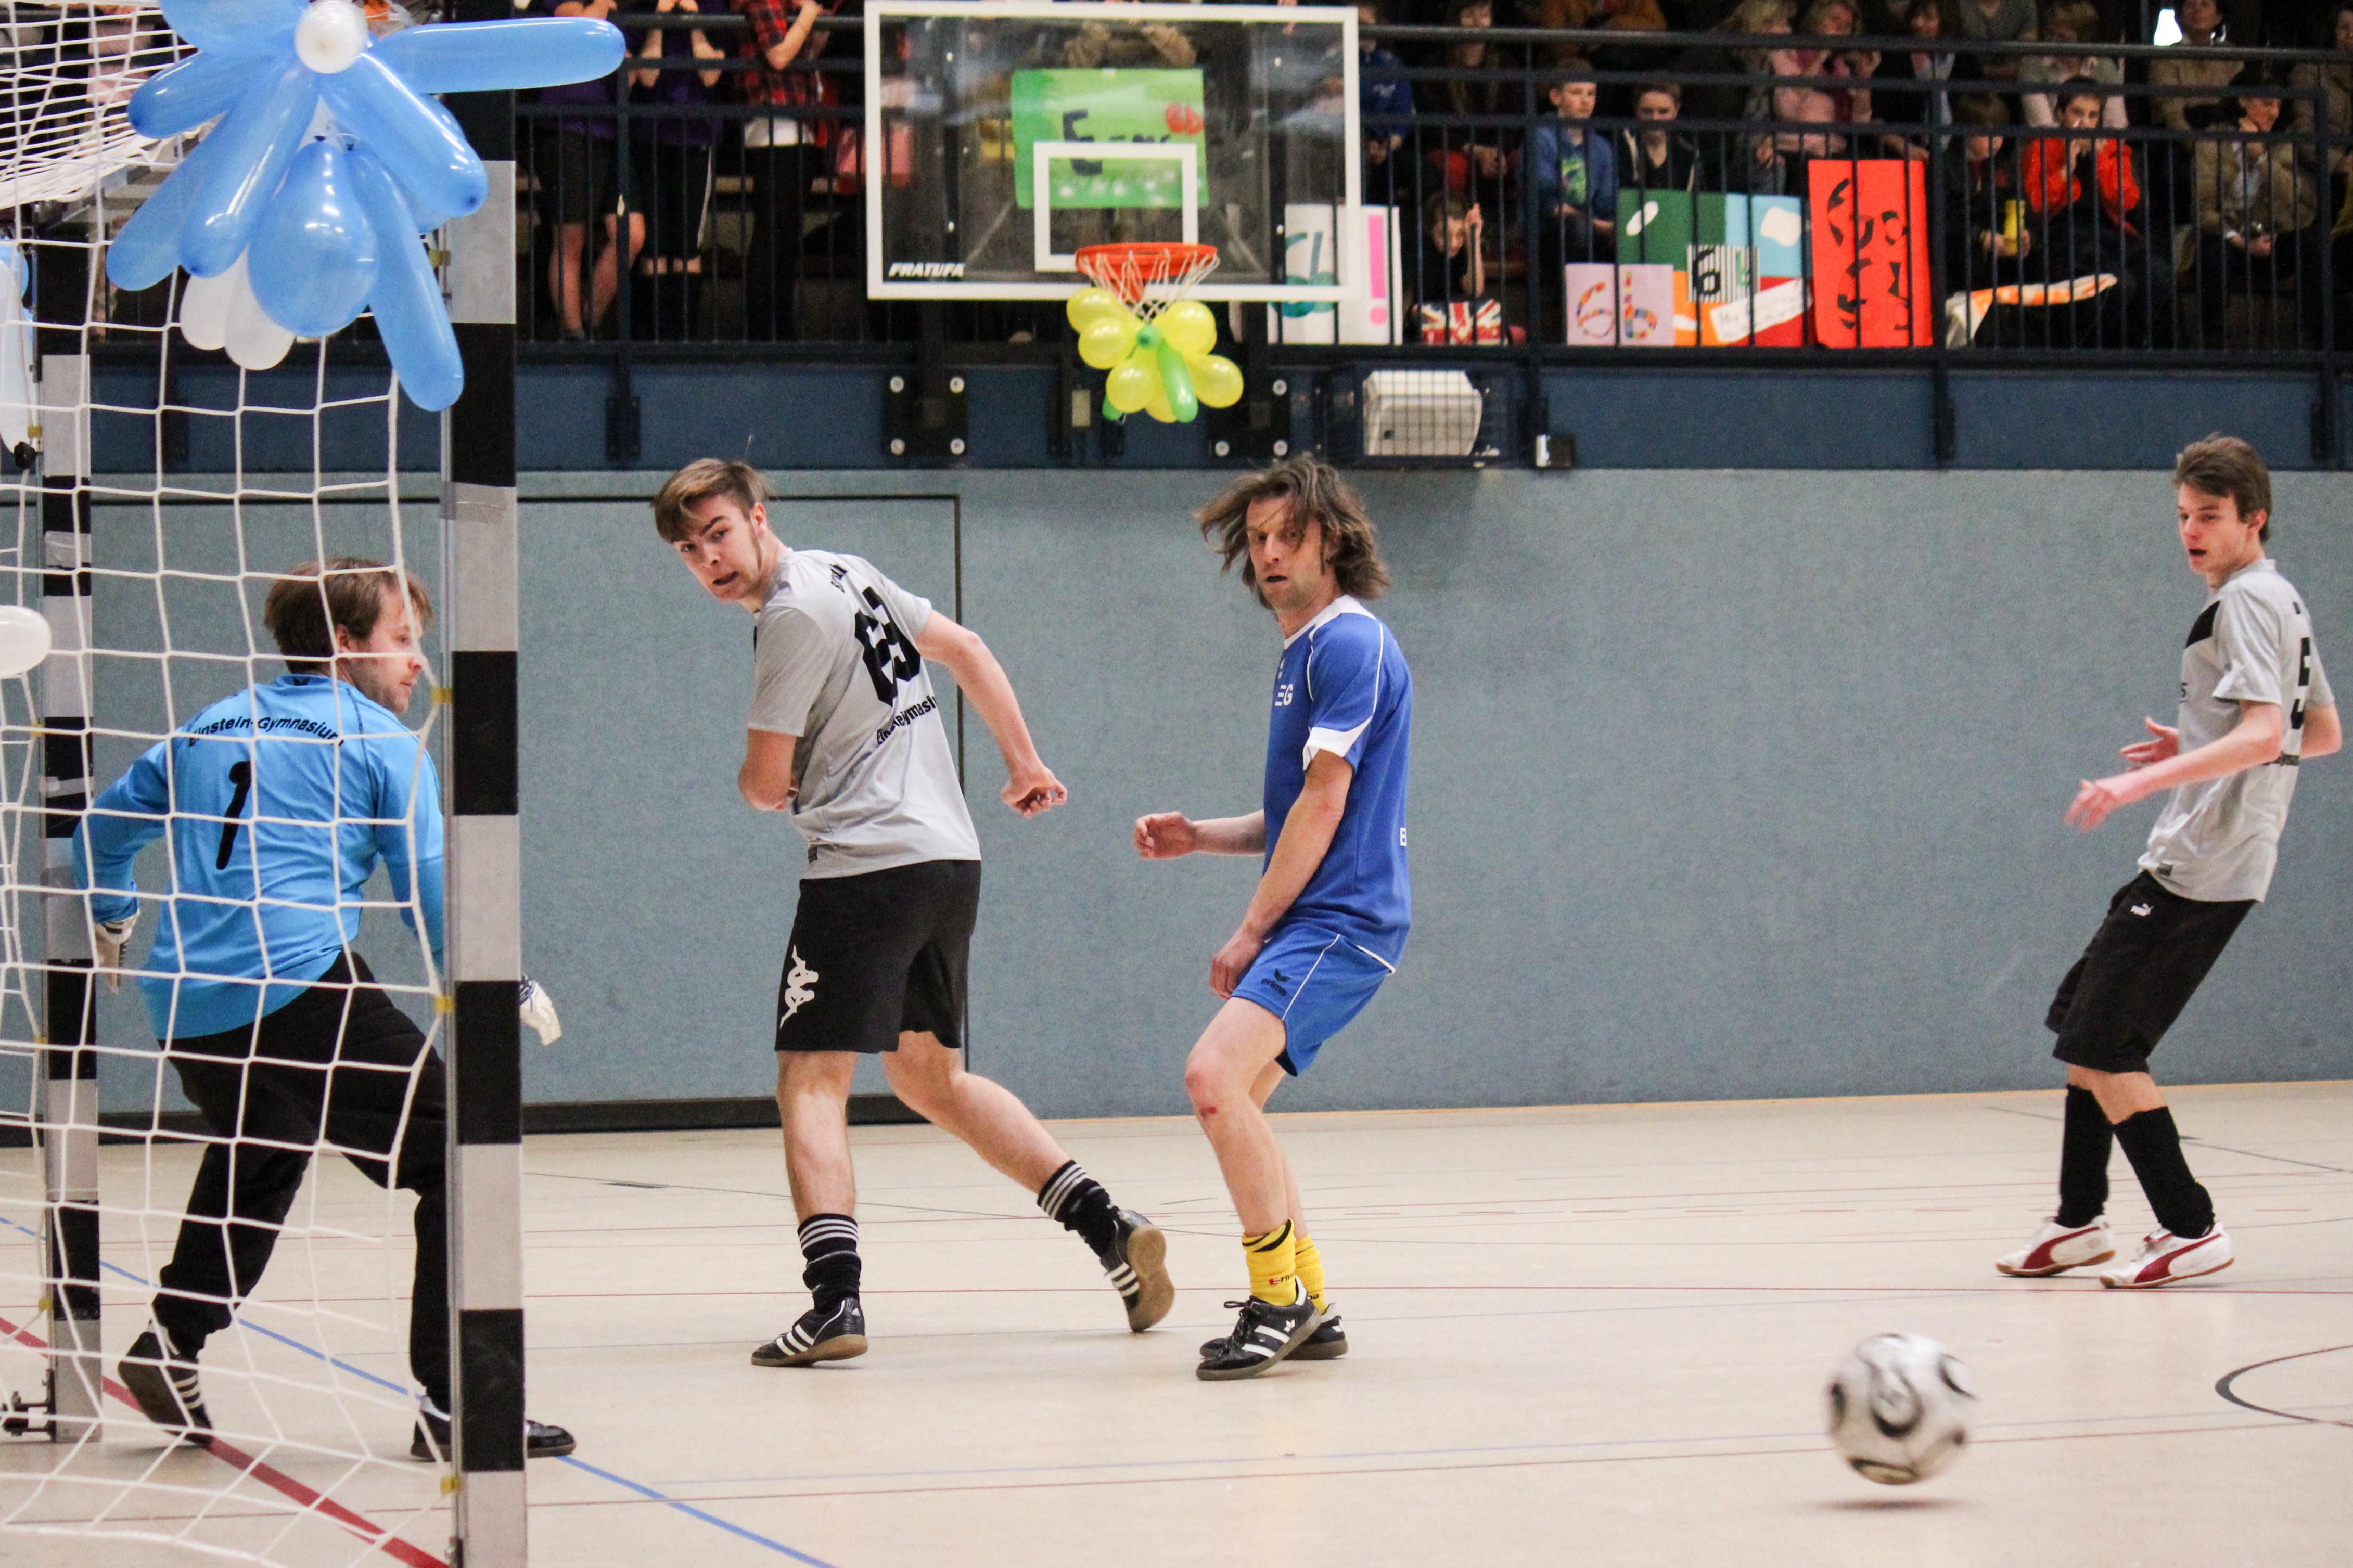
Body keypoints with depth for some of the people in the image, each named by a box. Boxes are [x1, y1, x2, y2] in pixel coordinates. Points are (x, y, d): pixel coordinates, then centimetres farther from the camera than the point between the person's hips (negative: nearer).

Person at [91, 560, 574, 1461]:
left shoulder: (208, 730, 21)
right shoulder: (379, 742, 3)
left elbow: (101, 831, 33)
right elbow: (432, 897, -2)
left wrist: (113, 925, 53)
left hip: (184, 1010, 7)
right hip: (302, 992, -7)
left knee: (254, 1164, 34)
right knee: (455, 1163, -5)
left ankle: (172, 1345, 27)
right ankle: (453, 1404, -13)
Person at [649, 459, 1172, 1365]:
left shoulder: (794, 616, -12)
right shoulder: (847, 575, 15)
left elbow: (765, 782, -11)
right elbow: (966, 651, 23)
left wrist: (766, 787, 13)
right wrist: (1023, 761, 32)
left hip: (867, 865, -9)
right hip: (948, 857, 9)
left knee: (810, 1079, -8)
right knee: (930, 1079, 19)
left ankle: (836, 1299, -22)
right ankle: (1109, 1230, 14)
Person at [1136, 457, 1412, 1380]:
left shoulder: (1348, 643, -11)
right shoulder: (1305, 650, 21)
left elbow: (1325, 803, -16)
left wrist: (1251, 933, -11)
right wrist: (1200, 837, 14)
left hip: (1339, 922, -11)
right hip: (1313, 921, 11)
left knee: (1214, 1074, -26)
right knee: (1229, 1103, 16)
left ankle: (1279, 1302, -18)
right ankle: (1307, 1308, 21)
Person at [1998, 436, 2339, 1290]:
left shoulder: (2246, 600, -12)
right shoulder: (2283, 602, 18)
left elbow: (2264, 735, -24)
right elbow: (2323, 734, 26)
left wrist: (2146, 779, -30)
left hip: (2200, 870, -10)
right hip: (2188, 864, 10)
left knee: (2100, 1047, -10)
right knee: (2084, 1029, 15)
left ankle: (2189, 1229, -6)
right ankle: (2081, 1223, 20)